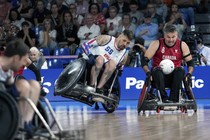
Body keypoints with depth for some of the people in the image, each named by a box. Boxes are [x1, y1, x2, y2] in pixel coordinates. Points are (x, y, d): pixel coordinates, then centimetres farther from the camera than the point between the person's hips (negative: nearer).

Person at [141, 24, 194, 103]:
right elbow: (144, 60, -6)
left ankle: (173, 98, -33)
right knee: (157, 70, -34)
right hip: (159, 76, -1)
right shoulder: (156, 44, -5)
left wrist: (189, 74, -15)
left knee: (180, 70, -30)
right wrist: (148, 73, -22)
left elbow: (190, 63, 4)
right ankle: (164, 97, -38)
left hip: (174, 77, 1)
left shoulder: (182, 45, 0)